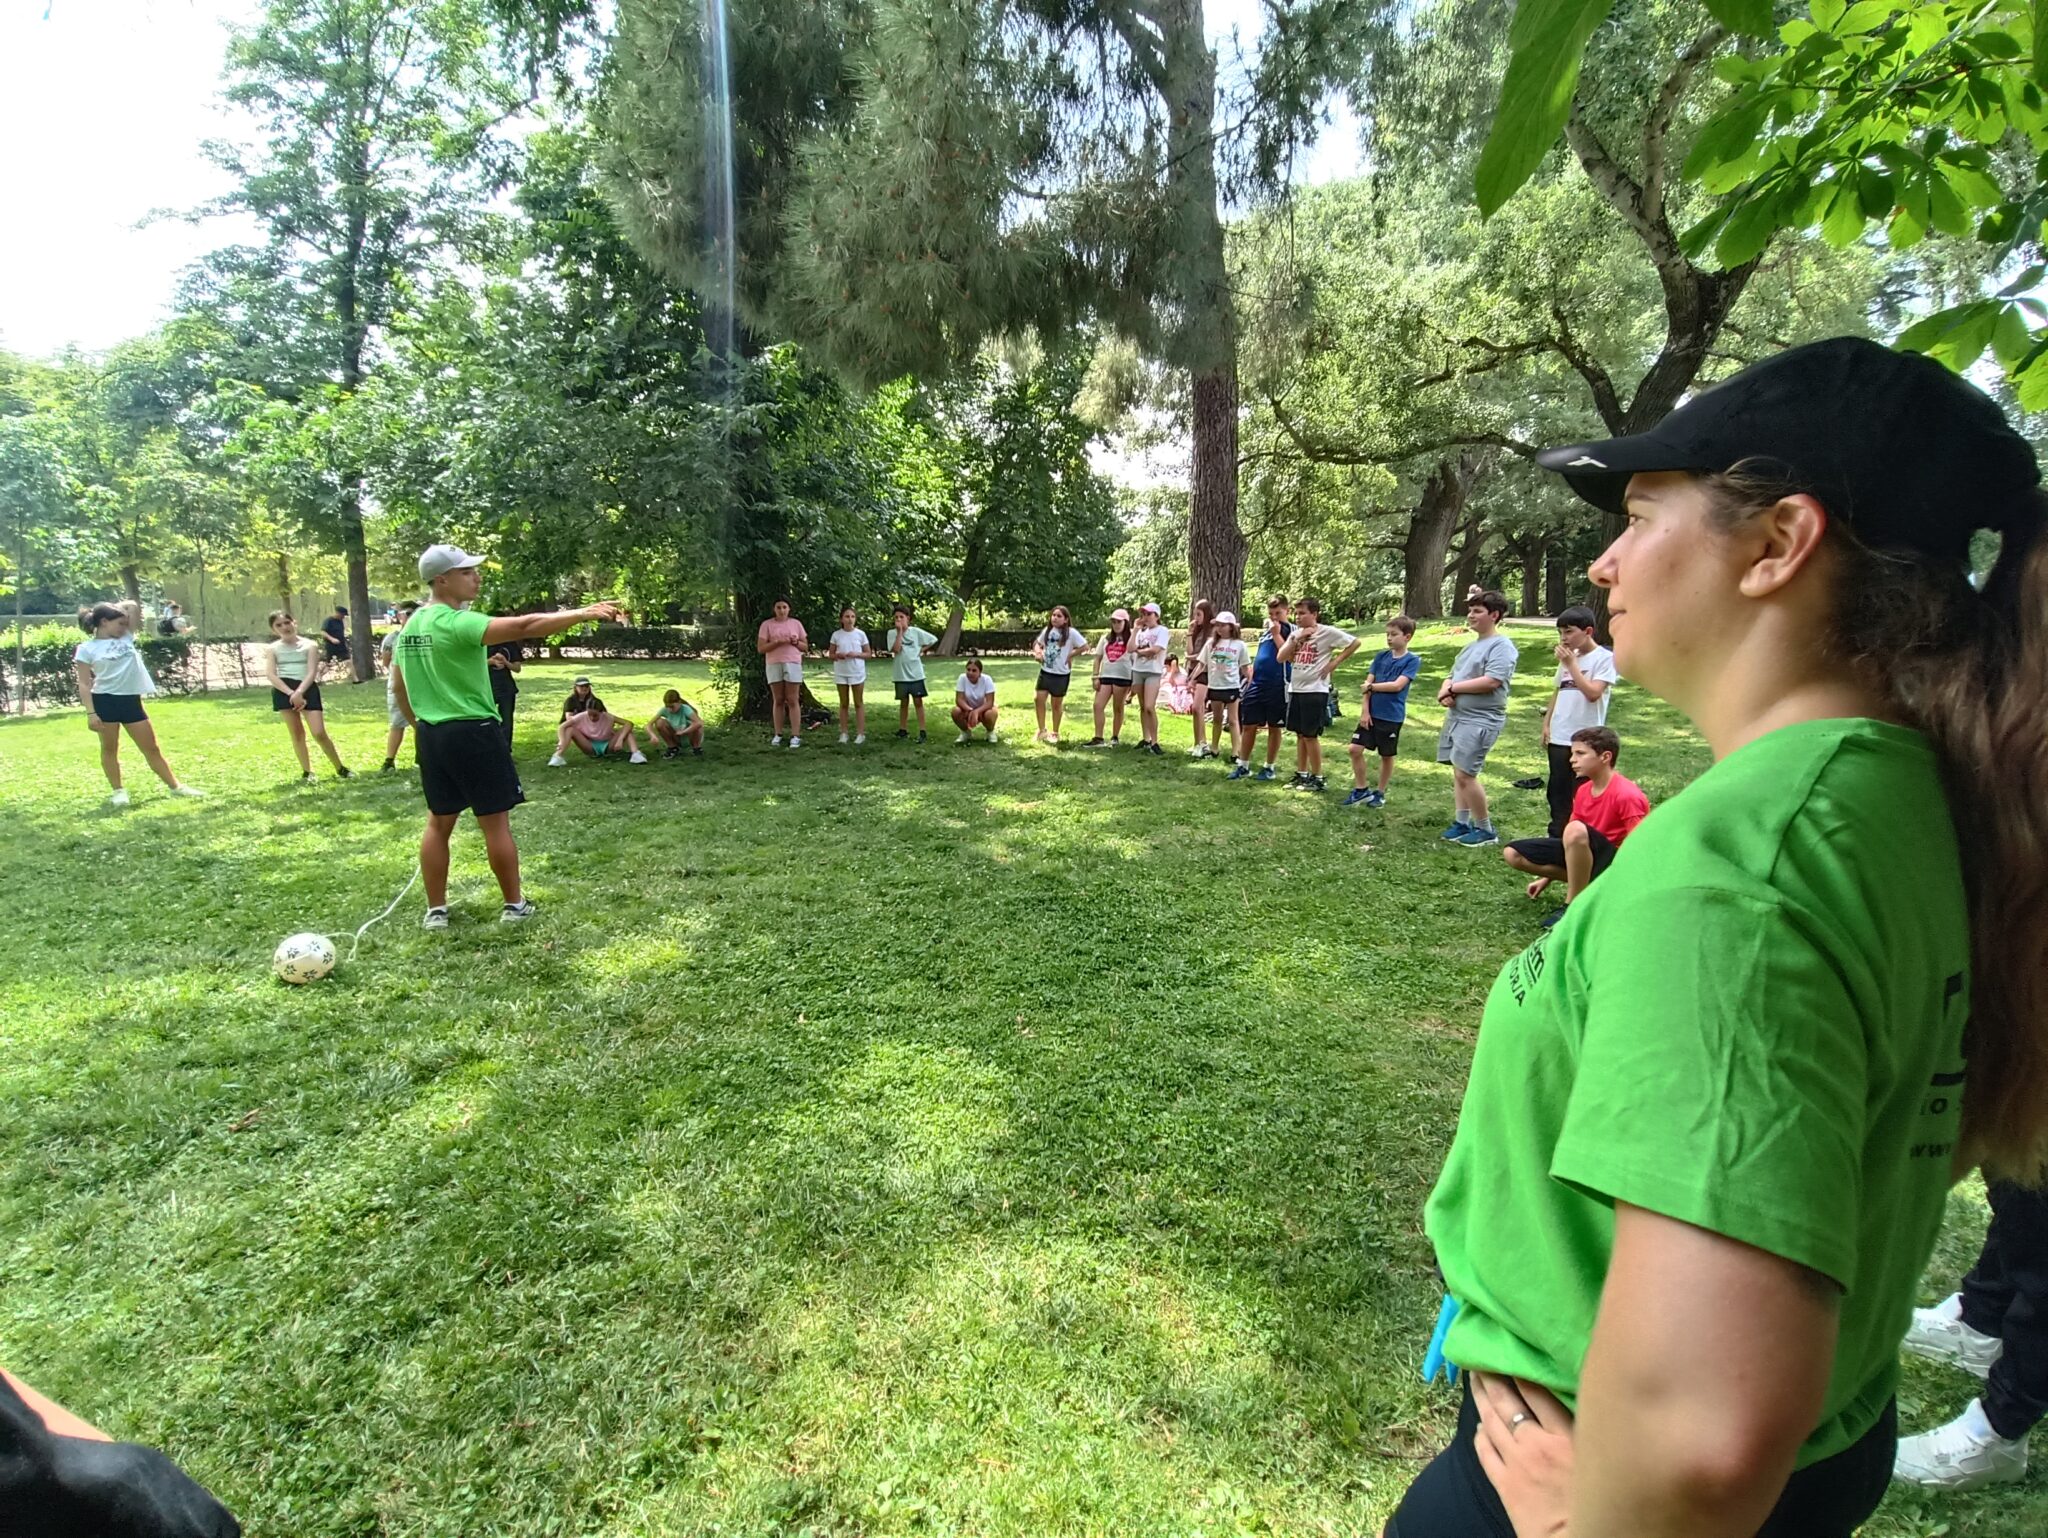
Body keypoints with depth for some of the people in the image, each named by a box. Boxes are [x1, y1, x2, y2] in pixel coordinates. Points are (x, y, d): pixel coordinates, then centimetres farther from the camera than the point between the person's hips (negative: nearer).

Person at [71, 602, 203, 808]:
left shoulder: (126, 637, 11)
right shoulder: (86, 649, -3)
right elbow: (84, 684, -6)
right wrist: (90, 713, -12)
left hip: (131, 700, 4)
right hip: (105, 701, -4)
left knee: (152, 747, 10)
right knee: (109, 748, 7)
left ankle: (175, 786, 15)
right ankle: (118, 791, 14)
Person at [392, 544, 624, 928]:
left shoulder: (411, 627, 9)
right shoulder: (457, 623, -17)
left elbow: (398, 686, 17)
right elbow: (523, 627, -28)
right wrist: (583, 614, -30)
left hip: (431, 735, 8)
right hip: (473, 732, -8)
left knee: (439, 822, 14)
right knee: (495, 821, 3)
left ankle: (436, 910, 20)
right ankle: (515, 904, 13)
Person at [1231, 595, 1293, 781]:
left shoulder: (1291, 631, -4)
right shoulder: (1264, 631, 17)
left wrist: (1276, 633, -16)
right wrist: (1249, 682, 19)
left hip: (1277, 687, -6)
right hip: (1256, 685, 6)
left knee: (1273, 728, 5)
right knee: (1248, 726, 6)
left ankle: (1269, 767, 15)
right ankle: (1243, 765, 15)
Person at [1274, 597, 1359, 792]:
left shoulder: (1327, 632, -9)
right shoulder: (1296, 633, 9)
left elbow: (1354, 642, -9)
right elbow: (1281, 658, 1)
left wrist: (1334, 663, -11)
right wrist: (1297, 639, -9)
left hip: (1315, 690, -6)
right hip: (1295, 689, 6)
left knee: (1310, 735, -3)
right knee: (1300, 734, 12)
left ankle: (1318, 778, 8)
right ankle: (1301, 774, 21)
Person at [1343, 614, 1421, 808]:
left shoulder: (1412, 660, -7)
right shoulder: (1381, 657, 6)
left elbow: (1397, 685, -18)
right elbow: (1367, 684, 1)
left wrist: (1371, 686, -9)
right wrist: (1364, 710, -8)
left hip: (1392, 717, -4)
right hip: (1372, 713, 4)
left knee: (1386, 755, 8)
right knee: (1355, 749, -1)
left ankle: (1381, 793, 24)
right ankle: (1361, 789, 13)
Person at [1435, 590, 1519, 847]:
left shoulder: (1502, 646, -10)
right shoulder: (1471, 645, 18)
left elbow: (1491, 681, -22)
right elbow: (1452, 676, 18)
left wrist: (1453, 688, -13)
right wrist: (1445, 692, -6)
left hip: (1480, 720, -9)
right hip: (1456, 716, 9)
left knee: (1464, 774, -10)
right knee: (1459, 773, 11)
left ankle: (1486, 830, 3)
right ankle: (1461, 823, 19)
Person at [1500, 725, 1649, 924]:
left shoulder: (1627, 795, -21)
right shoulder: (1583, 790, 3)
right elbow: (1572, 841, 12)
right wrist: (1547, 879, 12)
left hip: (1614, 864, -8)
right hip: (1584, 855, 8)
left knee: (1576, 830, -39)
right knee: (1513, 854, -4)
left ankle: (1573, 906, -23)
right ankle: (1583, 883, -1)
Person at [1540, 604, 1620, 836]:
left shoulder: (1605, 658, -8)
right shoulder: (1567, 657, 12)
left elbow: (1593, 693, -20)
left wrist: (1571, 664, -17)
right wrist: (1546, 723, 14)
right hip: (1559, 738, 6)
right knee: (1557, 792, 11)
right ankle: (1557, 837, 21)